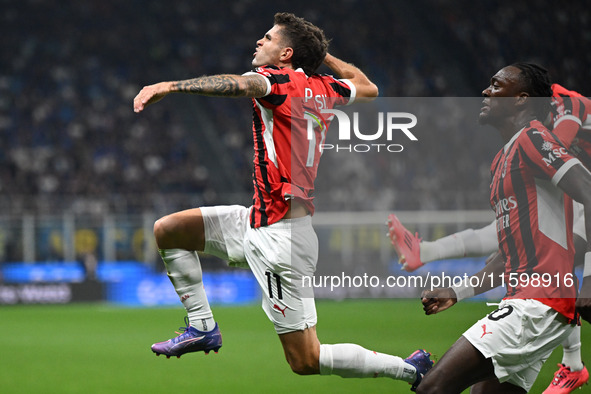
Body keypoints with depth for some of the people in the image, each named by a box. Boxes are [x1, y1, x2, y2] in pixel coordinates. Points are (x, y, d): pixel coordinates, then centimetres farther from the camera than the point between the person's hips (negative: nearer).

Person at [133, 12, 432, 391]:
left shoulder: (281, 79, -14)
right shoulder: (323, 89, 9)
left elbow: (243, 85, -37)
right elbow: (368, 88, 29)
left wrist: (170, 86, -39)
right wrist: (322, 52, 32)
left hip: (280, 236, -9)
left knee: (306, 361, -5)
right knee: (167, 230, 11)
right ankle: (203, 326, 15)